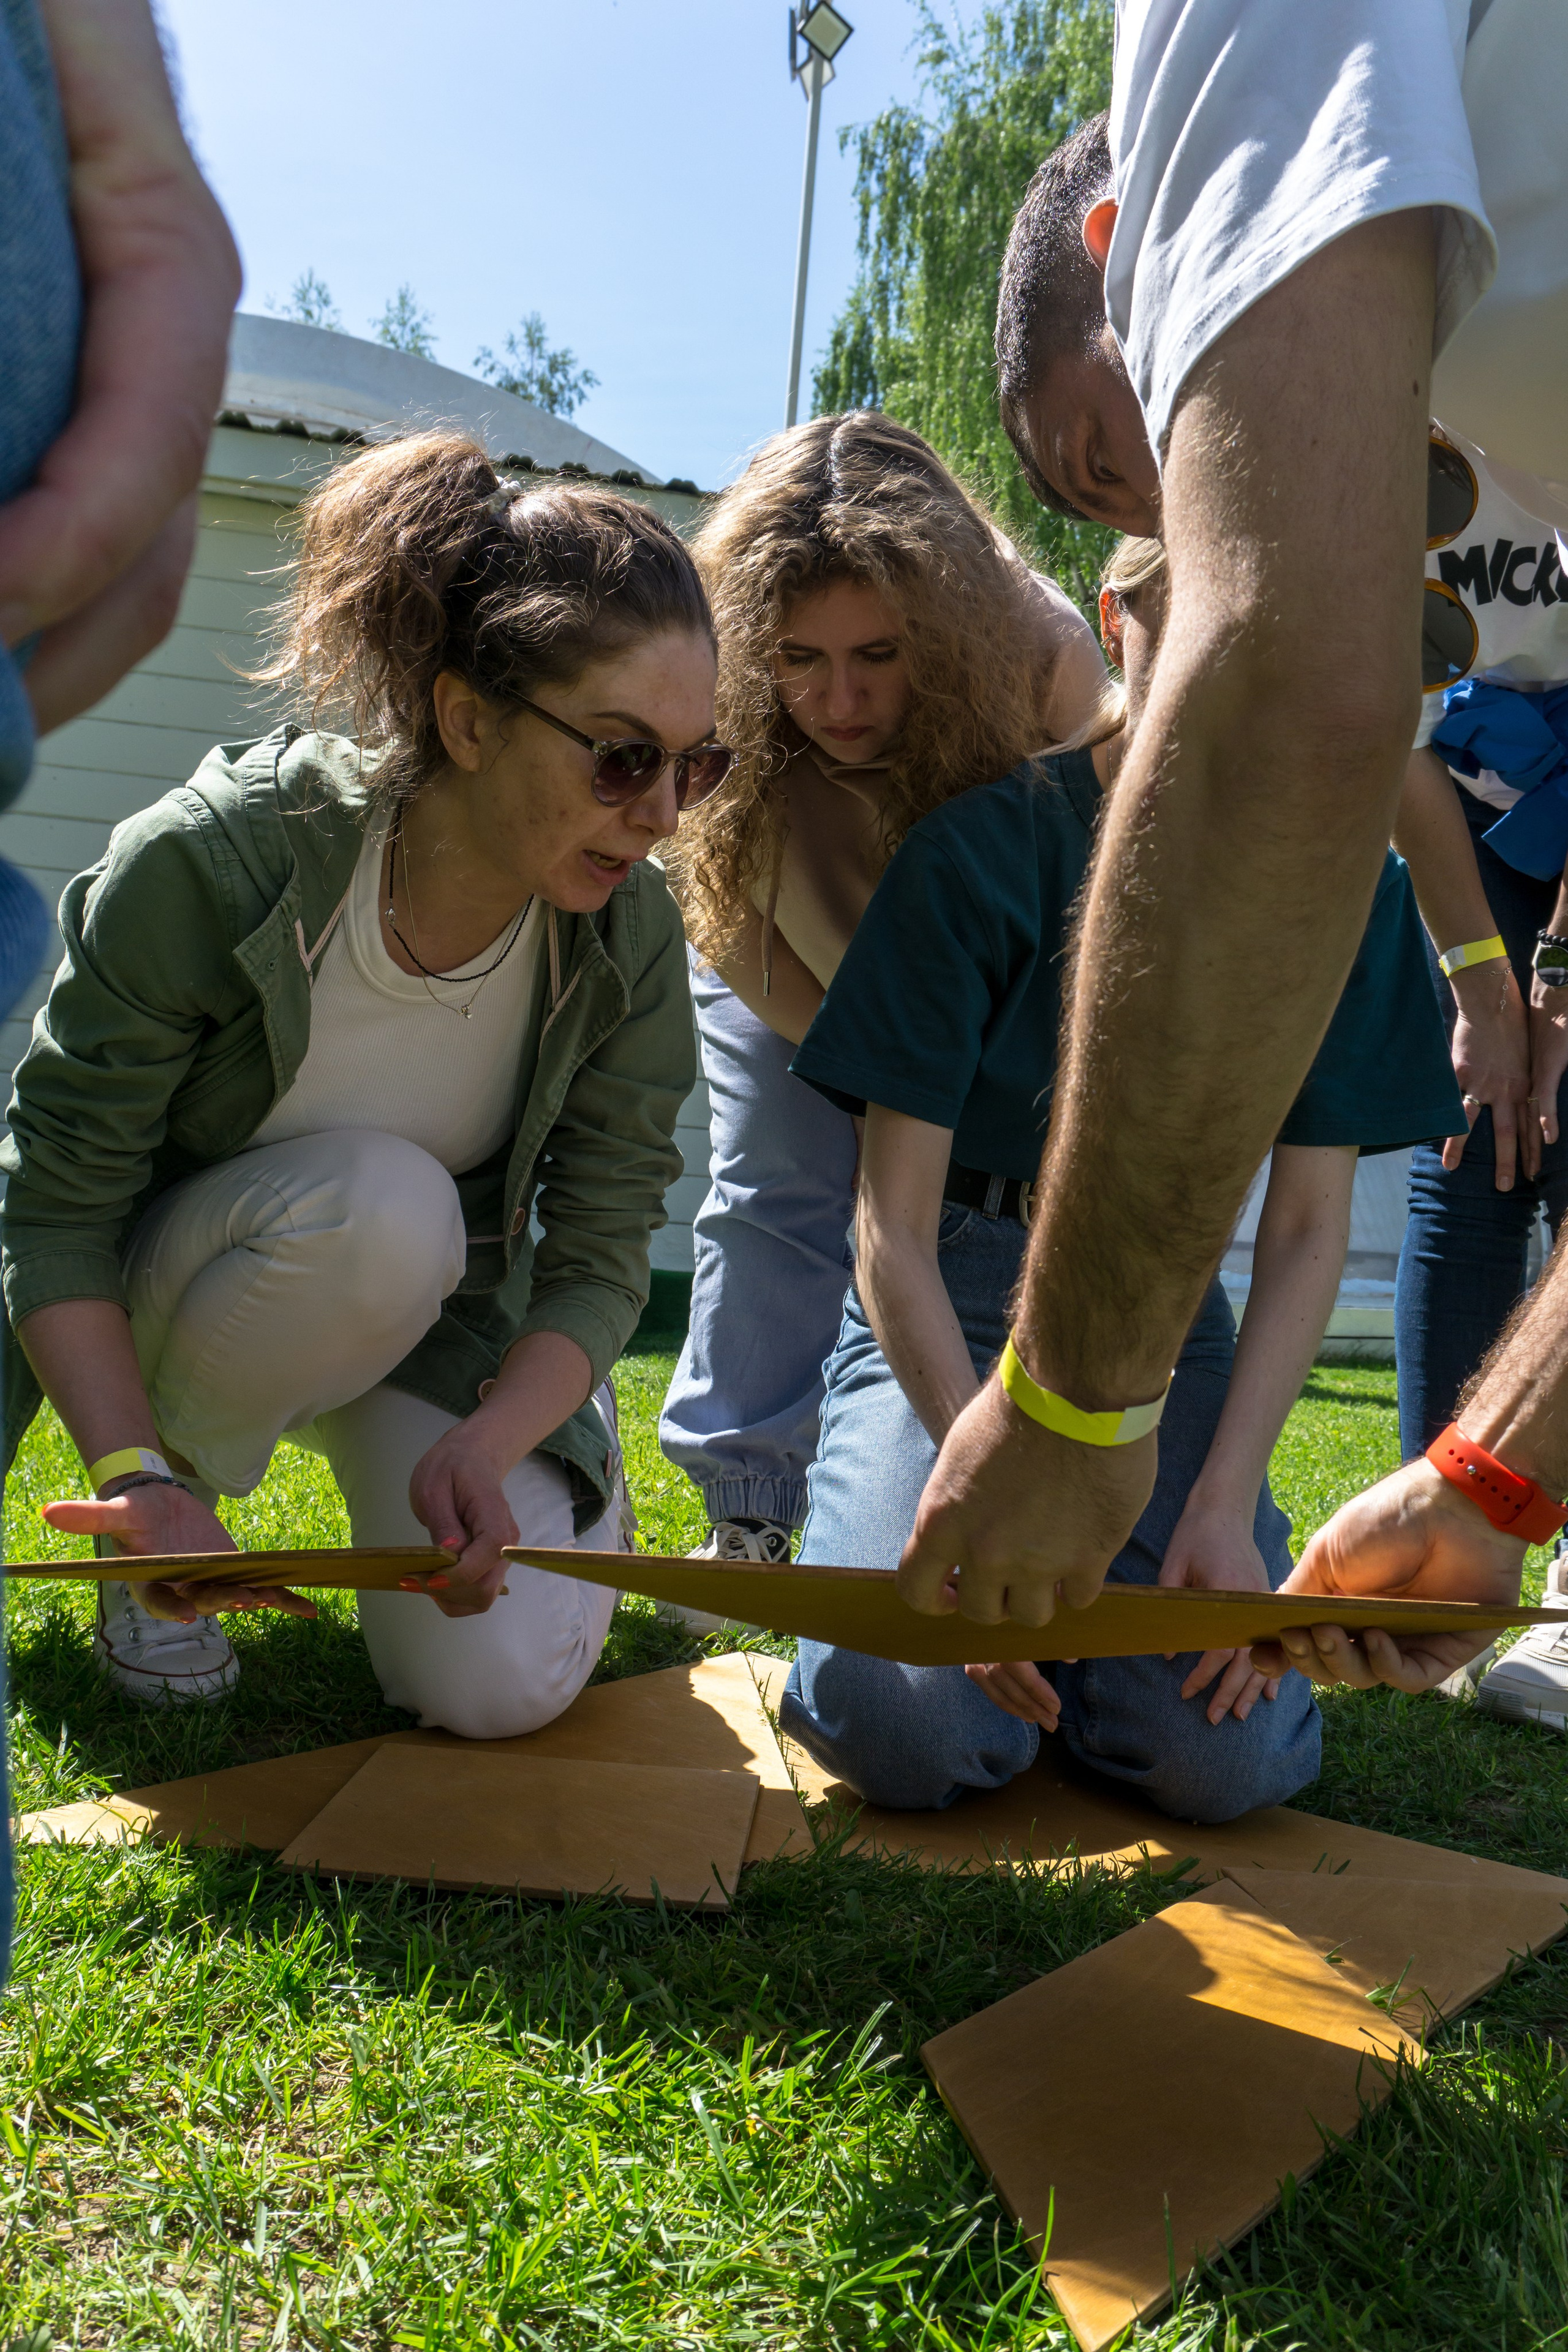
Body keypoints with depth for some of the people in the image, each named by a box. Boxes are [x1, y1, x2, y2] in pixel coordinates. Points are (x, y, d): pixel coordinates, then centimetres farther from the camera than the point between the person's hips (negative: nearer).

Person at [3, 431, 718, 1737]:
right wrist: (136, 1474, -36)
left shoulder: (631, 932, -19)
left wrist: (483, 1446, -33)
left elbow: (601, 1256, -15)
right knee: (375, 1202, -38)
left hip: (435, 1305, 3)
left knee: (507, 1684, -17)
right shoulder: (208, 860, -29)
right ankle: (162, 1526, -9)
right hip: (168, 1286, -2)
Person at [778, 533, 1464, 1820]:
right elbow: (894, 1226, -14)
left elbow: (1308, 1229, -1)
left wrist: (1227, 1504, -15)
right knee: (916, 1726, -25)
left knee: (1226, 1756, -19)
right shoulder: (984, 843, -12)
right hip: (946, 1302, -2)